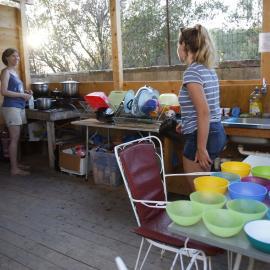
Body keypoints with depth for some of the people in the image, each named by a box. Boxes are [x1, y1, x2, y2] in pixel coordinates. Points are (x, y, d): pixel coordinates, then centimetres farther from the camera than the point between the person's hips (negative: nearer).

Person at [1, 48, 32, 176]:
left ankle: (16, 163, 21)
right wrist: (22, 95, -14)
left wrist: (25, 92, 6)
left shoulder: (14, 72, 18)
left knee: (16, 138, 12)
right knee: (14, 138, -7)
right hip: (11, 107, -8)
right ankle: (14, 168, -2)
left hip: (19, 107, 8)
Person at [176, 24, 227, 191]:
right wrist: (187, 124, 23)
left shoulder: (192, 72, -17)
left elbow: (204, 112, -24)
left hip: (203, 136, -9)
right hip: (217, 132, 9)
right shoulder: (209, 70, 10)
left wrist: (201, 149, -22)